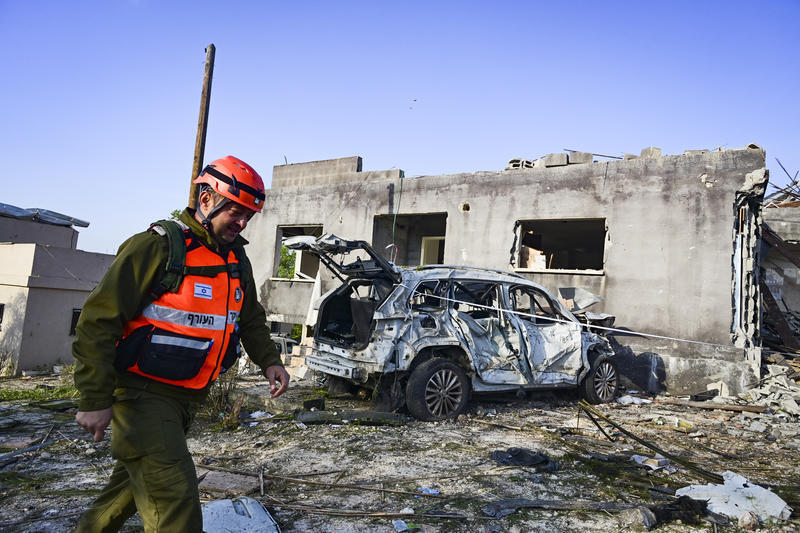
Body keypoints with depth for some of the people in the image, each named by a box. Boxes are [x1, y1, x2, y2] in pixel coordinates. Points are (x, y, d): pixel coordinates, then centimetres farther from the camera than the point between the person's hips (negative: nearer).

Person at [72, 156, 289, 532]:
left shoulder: (238, 261, 8)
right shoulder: (158, 246, -15)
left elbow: (251, 319, 20)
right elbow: (98, 320, -15)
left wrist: (269, 361, 4)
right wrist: (95, 399, -17)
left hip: (186, 399, 8)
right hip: (143, 393, -8)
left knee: (137, 482, 23)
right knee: (173, 495, -11)